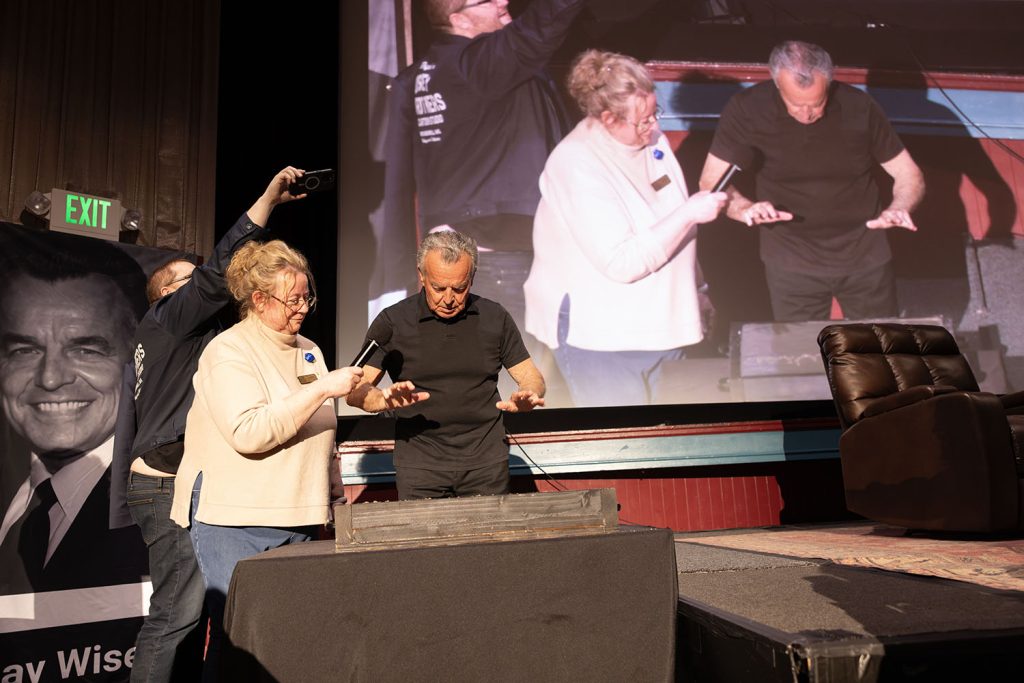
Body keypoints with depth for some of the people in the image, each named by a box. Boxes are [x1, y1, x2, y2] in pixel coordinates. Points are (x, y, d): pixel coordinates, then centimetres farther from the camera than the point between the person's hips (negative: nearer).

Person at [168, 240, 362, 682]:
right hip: (236, 524, -6)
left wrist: (332, 501, 19)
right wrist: (322, 389, -23)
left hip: (299, 521, 7)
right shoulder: (228, 351, -9)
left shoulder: (310, 351, 13)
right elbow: (249, 433, -23)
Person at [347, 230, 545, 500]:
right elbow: (356, 391, -4)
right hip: (420, 466, -1)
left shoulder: (495, 318, 4)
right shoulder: (392, 322, -2)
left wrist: (527, 396, -15)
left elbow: (531, 377, 9)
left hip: (487, 464, 2)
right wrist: (387, 400, -27)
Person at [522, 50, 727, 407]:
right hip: (601, 336, -7)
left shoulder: (652, 139, 4)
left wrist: (696, 291, 22)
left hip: (664, 325, 7)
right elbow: (621, 264, -26)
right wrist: (689, 213, -25)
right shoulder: (576, 164, -20)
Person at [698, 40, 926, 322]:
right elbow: (712, 181, -11)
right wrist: (745, 209, -31)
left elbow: (909, 174, -2)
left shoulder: (859, 107, -11)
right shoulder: (747, 110, -15)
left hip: (866, 256, 2)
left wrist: (899, 208, -24)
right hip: (791, 264, -1)